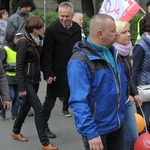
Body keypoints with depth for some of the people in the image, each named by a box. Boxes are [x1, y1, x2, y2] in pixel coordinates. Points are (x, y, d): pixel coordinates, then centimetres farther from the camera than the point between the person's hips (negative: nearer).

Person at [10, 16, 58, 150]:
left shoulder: (37, 41, 6)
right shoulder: (24, 42, -16)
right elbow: (19, 66, -18)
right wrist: (21, 87, -20)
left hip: (35, 80, 8)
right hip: (27, 80, -8)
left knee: (26, 106, 18)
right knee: (39, 109, -11)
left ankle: (15, 131, 38)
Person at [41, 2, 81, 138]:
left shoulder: (77, 28, 2)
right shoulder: (51, 30, -14)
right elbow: (47, 54, -14)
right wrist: (48, 74, -18)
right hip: (57, 73, -4)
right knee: (50, 100, 9)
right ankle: (44, 126, 22)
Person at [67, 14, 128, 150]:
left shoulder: (112, 52, 3)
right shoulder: (80, 62, -23)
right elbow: (79, 102, -27)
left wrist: (122, 115, 15)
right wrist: (91, 133, -29)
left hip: (117, 125, 7)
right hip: (97, 129, -7)